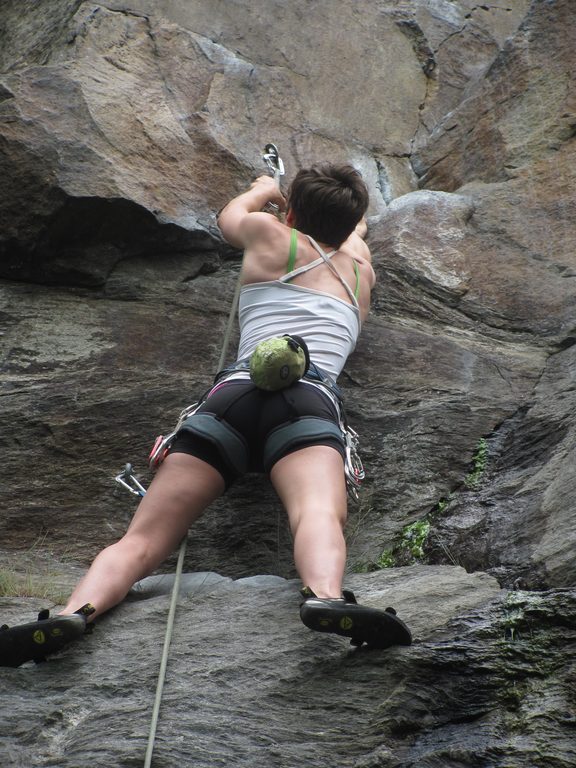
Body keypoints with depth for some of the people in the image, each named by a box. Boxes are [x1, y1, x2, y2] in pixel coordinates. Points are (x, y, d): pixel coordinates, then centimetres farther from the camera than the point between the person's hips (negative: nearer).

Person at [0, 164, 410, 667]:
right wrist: (348, 211, 79)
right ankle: (326, 597, -61)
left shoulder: (269, 234, 25)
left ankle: (76, 612, -34)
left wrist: (263, 190, 70)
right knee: (321, 513, -28)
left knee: (143, 537, -7)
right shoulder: (360, 266, 31)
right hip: (311, 399, 0)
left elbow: (230, 216, 51)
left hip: (235, 393, 0)